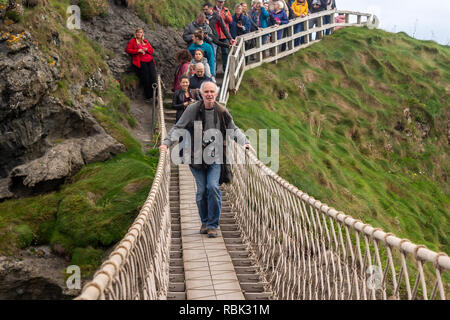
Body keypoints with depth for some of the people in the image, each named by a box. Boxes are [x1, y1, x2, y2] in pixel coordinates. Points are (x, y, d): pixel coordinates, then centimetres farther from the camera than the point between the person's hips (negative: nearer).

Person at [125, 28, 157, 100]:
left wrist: (146, 49, 2)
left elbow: (151, 50, 25)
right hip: (140, 61, -4)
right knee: (146, 78, -21)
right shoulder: (132, 41, 14)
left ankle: (154, 94, -21)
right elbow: (127, 50, 2)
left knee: (153, 76, -19)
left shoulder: (145, 41, 27)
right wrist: (138, 51, -8)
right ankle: (148, 96, -19)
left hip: (149, 60, 4)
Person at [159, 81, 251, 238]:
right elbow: (178, 127, -1)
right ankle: (204, 222, 22)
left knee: (213, 186, -14)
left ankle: (213, 225, -2)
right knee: (201, 190, 0)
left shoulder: (222, 111, 1)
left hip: (215, 156, 1)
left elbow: (234, 129, 15)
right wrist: (166, 142, -12)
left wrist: (244, 142, 3)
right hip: (196, 156, 0)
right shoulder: (193, 109, -4)